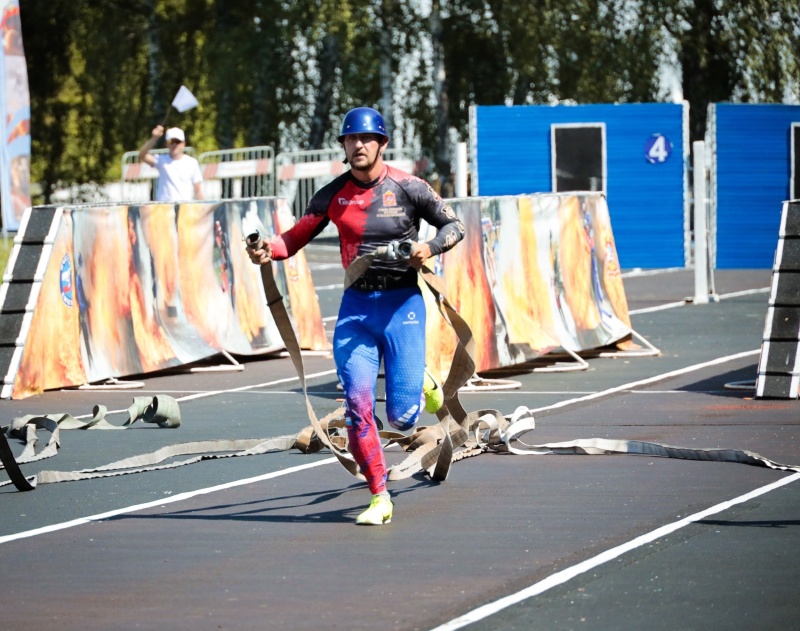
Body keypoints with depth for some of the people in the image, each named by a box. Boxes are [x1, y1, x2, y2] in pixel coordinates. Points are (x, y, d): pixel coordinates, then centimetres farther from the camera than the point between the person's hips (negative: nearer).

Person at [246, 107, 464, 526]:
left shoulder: (407, 188, -5)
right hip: (356, 306, 2)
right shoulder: (334, 195, 3)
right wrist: (270, 249, -16)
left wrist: (429, 248, -16)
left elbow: (453, 225, 4)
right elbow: (297, 237, 6)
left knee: (402, 417, -7)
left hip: (402, 303, -2)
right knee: (357, 404, -12)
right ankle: (379, 498, -1)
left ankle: (420, 381, 31)